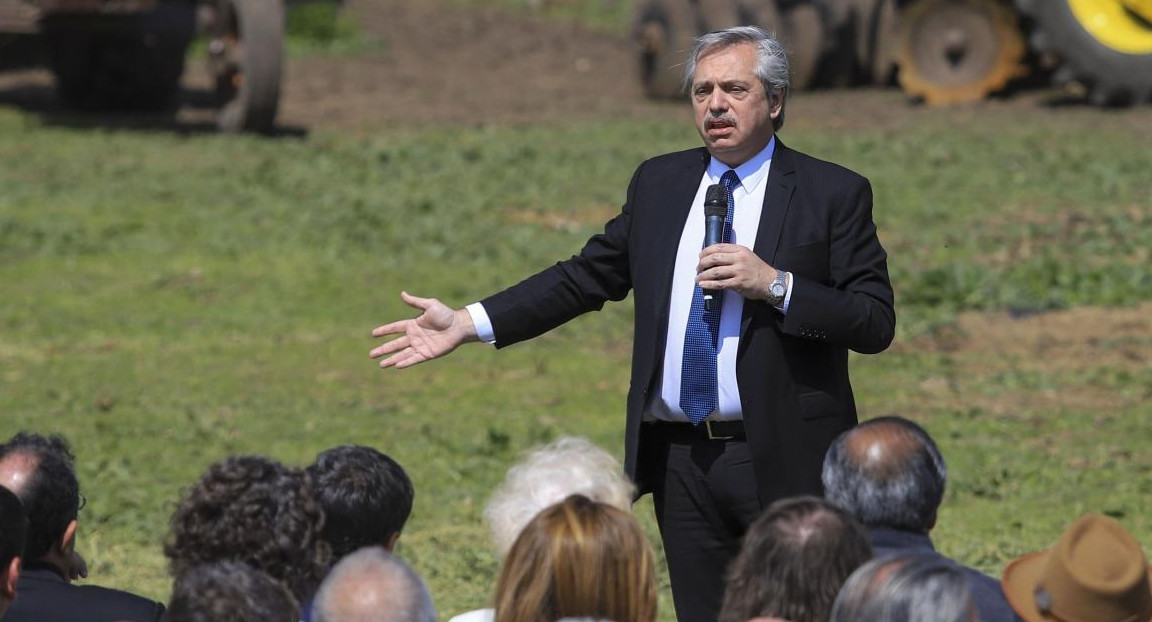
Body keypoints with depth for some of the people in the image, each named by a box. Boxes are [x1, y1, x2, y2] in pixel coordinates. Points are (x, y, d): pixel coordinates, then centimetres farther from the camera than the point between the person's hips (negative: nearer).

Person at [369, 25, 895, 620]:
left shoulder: (834, 193, -1)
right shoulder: (658, 184, 13)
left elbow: (877, 323, -5)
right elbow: (586, 277, 16)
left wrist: (775, 285, -18)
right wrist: (467, 323, 9)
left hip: (783, 460, -4)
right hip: (682, 460, 4)